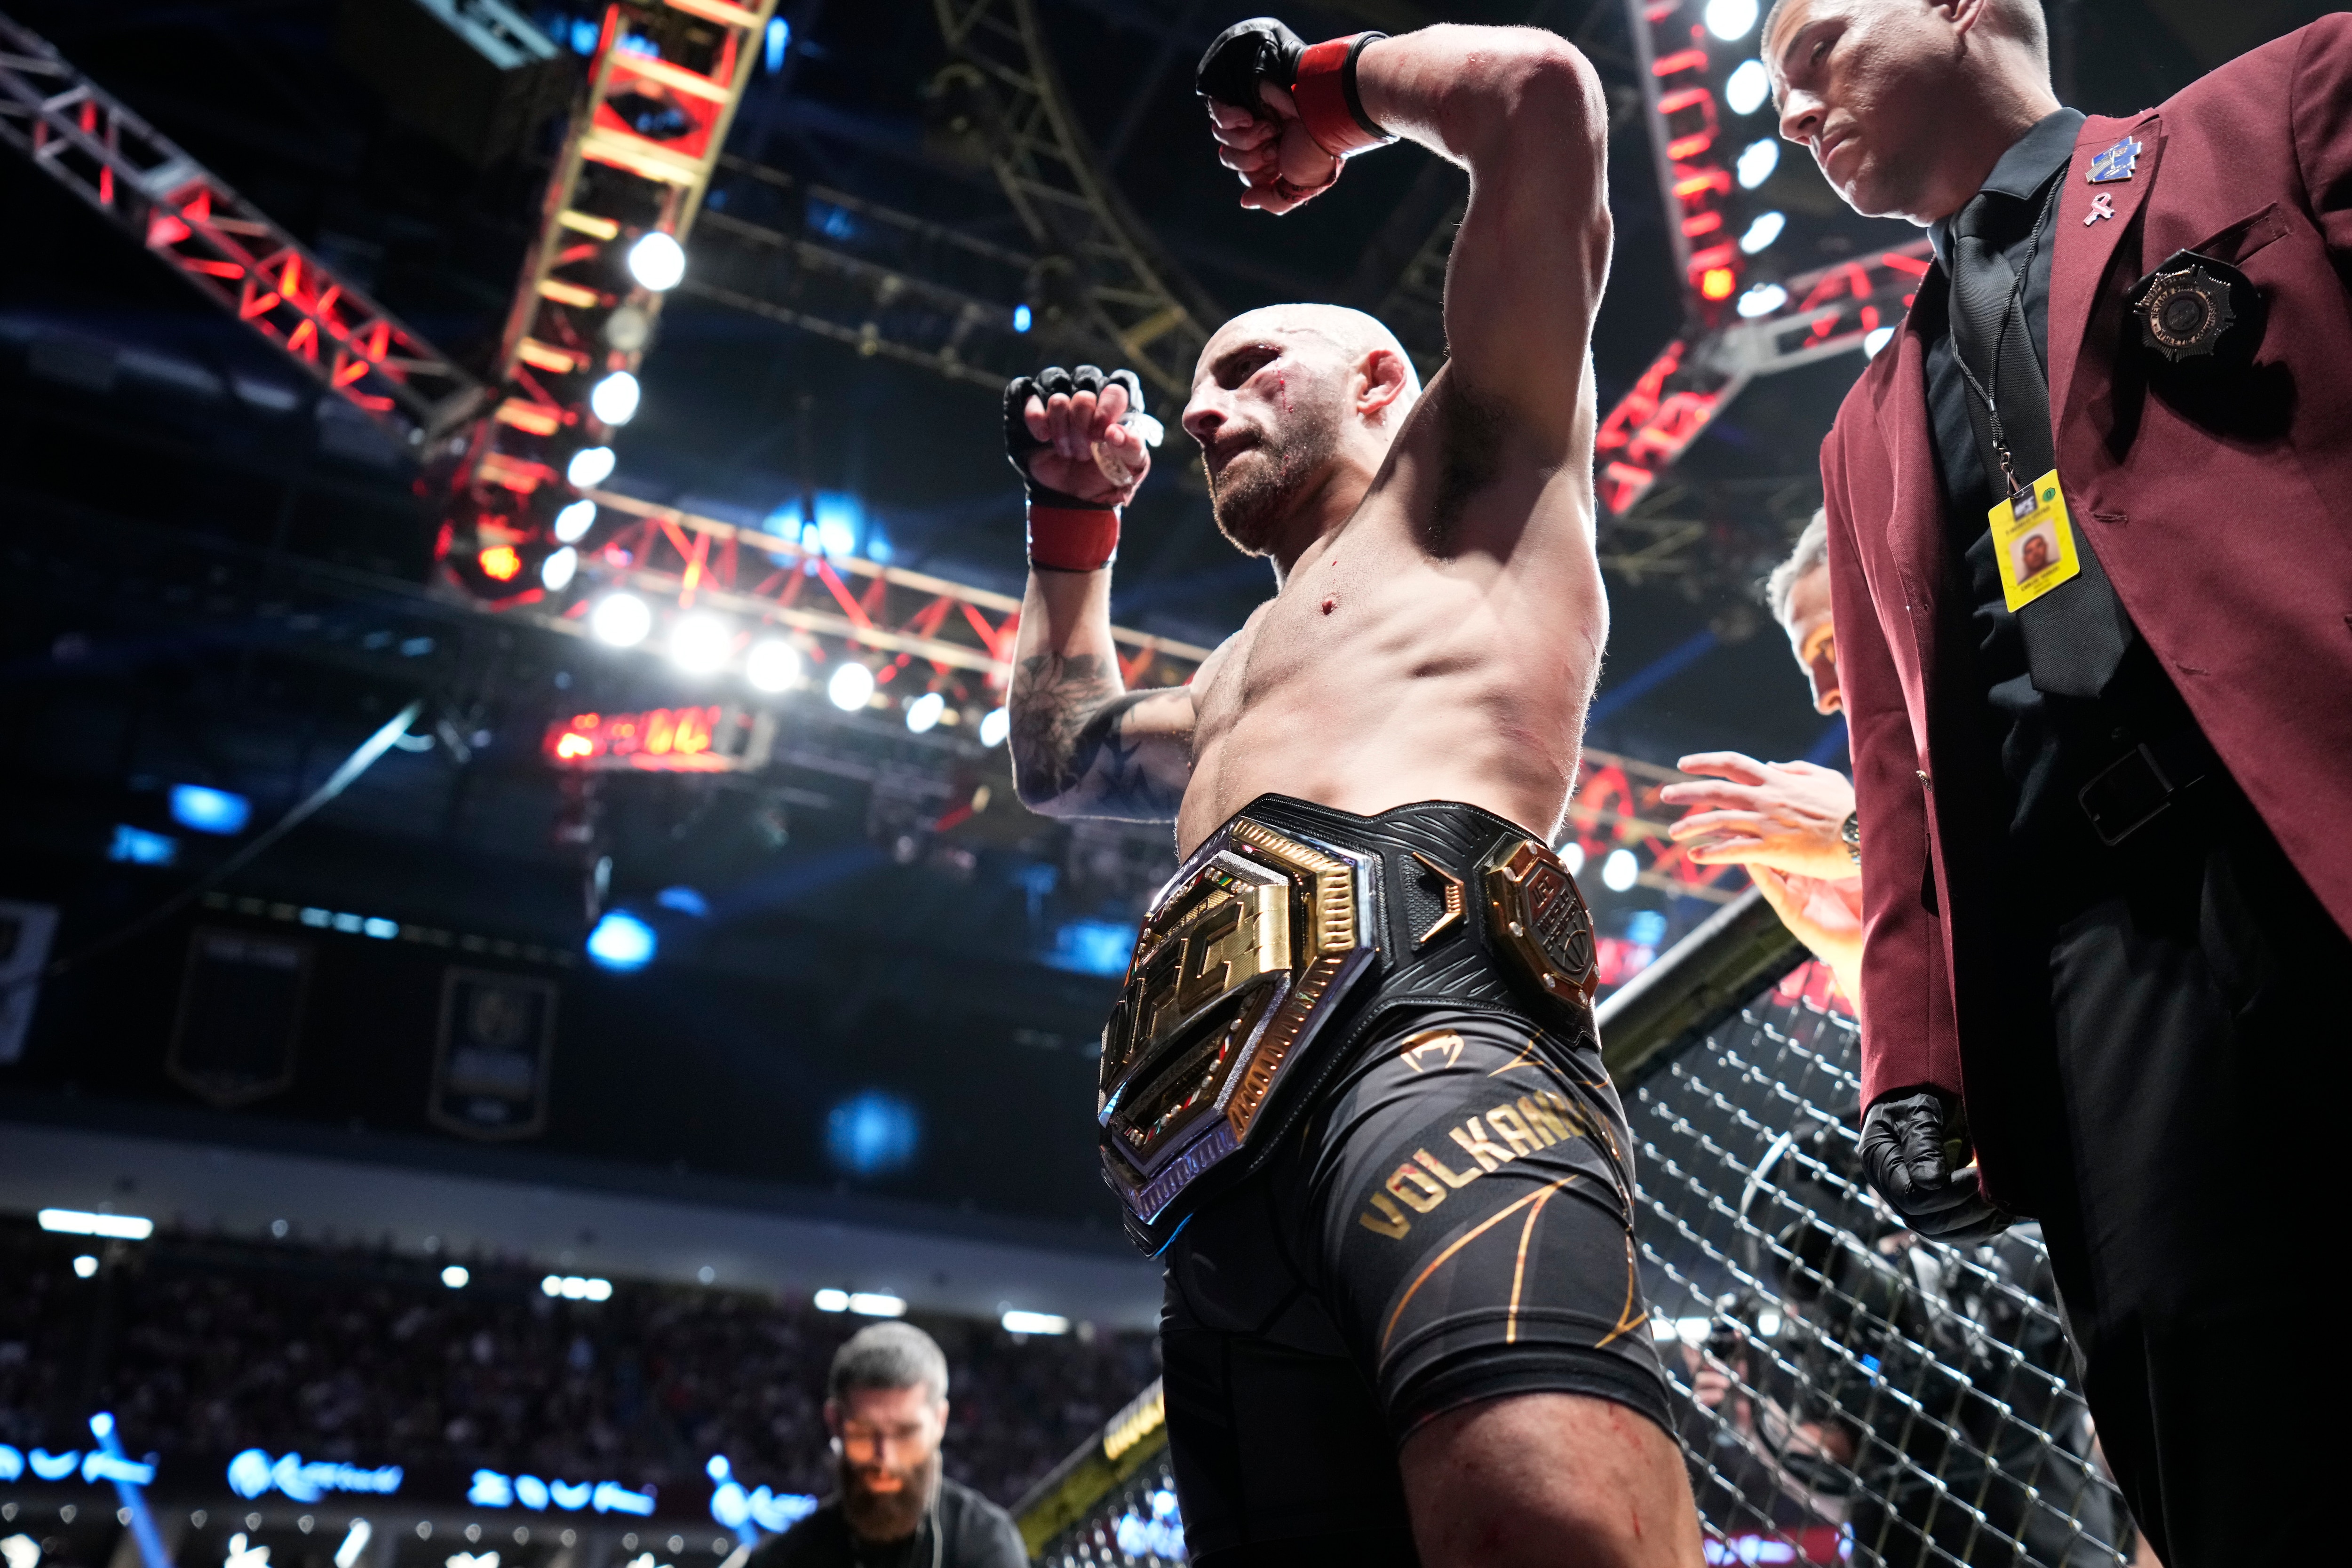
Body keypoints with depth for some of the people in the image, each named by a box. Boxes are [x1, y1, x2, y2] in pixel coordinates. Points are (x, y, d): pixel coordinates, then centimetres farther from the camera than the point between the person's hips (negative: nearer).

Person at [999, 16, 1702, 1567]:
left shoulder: (1470, 476, 22)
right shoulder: (1255, 666, 43)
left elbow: (1541, 94, 13)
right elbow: (1069, 760, 55)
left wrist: (1334, 86, 32)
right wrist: (1077, 519, 50)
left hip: (1416, 991, -7)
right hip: (1230, 1161, 8)